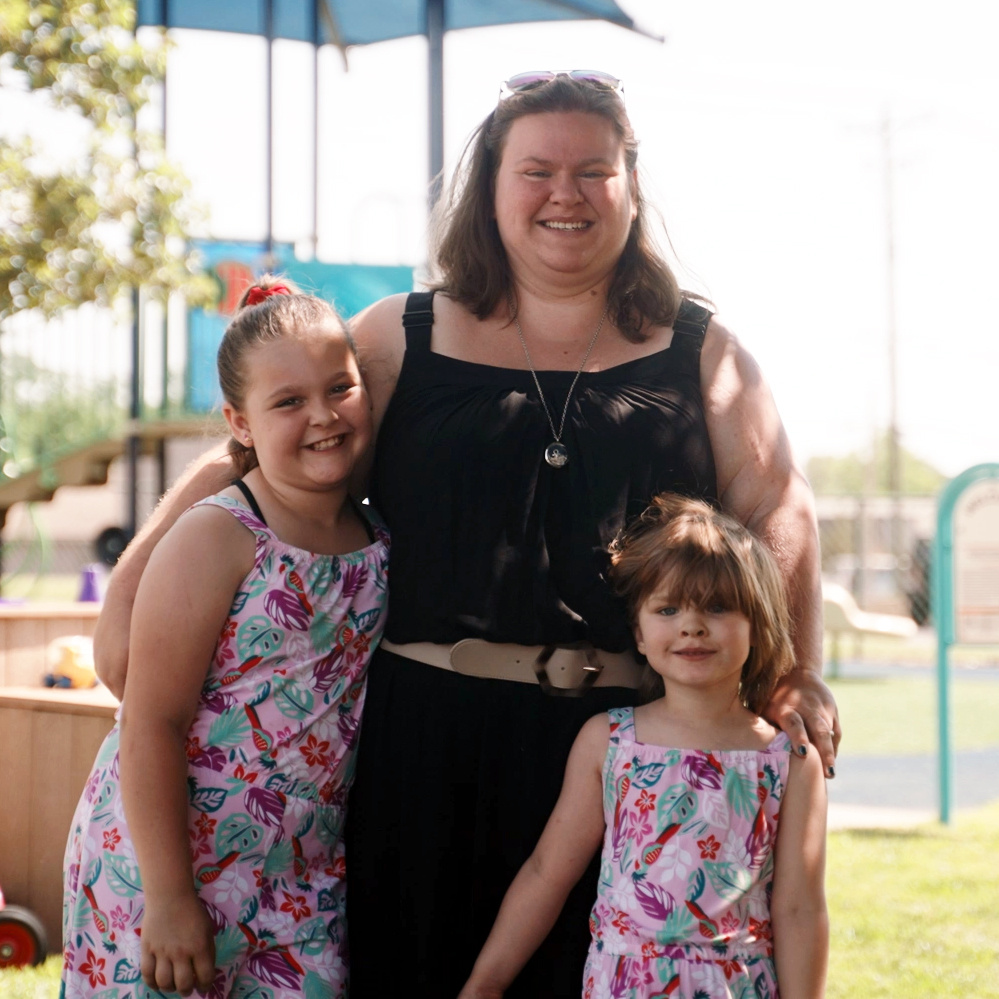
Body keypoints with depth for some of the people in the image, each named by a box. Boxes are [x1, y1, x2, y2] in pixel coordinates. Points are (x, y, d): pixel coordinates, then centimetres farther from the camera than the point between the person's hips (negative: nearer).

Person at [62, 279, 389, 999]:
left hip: (306, 881, 5)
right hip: (169, 863, -5)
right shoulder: (215, 542, -15)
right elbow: (150, 726, -17)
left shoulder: (378, 544, 3)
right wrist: (169, 895, -19)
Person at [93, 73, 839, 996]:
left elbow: (776, 511, 5)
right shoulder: (402, 340, 9)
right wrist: (133, 586, -7)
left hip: (629, 742, 1)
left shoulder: (700, 350, 11)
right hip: (430, 737, 0)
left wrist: (799, 673, -9)